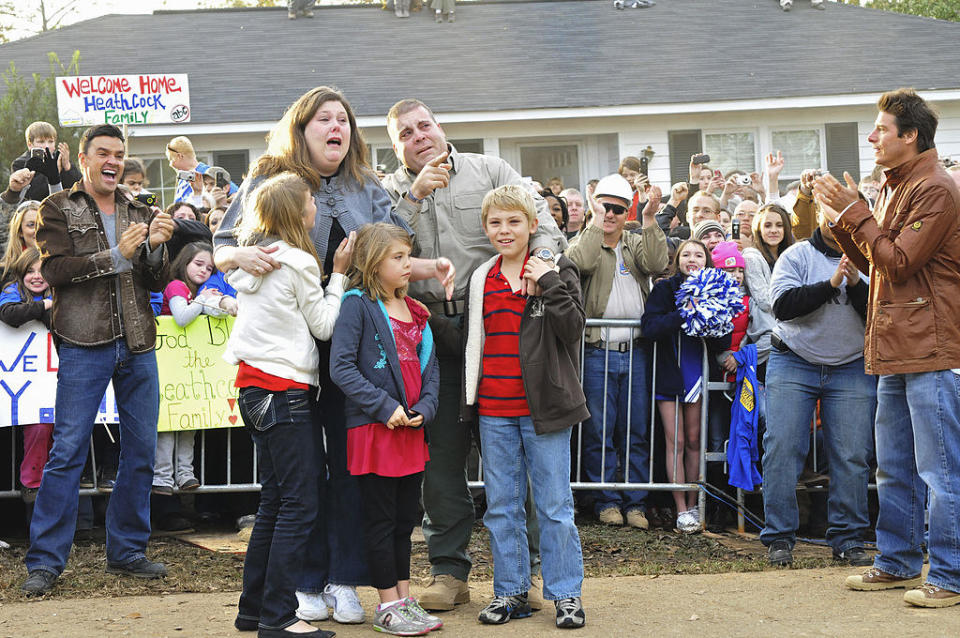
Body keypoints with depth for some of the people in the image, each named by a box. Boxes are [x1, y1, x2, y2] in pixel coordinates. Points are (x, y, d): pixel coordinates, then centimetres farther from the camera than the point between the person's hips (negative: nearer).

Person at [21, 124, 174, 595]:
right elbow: (55, 269, -9)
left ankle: (127, 550, 19)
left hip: (137, 344, 5)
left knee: (141, 450, 7)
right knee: (68, 450, -6)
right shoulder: (59, 209, 5)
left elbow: (157, 281, 11)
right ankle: (45, 560, 0)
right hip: (85, 344, -5)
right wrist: (115, 256, -15)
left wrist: (155, 246, -9)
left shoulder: (138, 213, 17)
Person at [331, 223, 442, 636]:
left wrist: (424, 408, -4)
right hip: (374, 430, -7)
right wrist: (385, 406, -19)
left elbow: (430, 365, 14)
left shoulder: (415, 311, 13)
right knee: (381, 520, 2)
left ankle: (404, 599, 22)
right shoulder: (358, 305, -8)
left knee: (405, 517, 13)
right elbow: (341, 367, -15)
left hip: (412, 430, 7)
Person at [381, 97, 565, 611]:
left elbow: (539, 217, 1)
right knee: (441, 453, 3)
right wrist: (415, 193, -11)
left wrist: (542, 256, -19)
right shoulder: (391, 191, 12)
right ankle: (448, 569, 13)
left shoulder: (489, 171, 10)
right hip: (432, 337, 1)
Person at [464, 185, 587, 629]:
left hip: (543, 408, -4)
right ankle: (510, 591, 20)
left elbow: (573, 330, -11)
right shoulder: (480, 279, 10)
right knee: (501, 506, 10)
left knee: (555, 505, 2)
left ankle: (565, 593, 11)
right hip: (493, 409, 4)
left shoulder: (555, 271, -3)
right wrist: (470, 399, 17)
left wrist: (550, 285, -20)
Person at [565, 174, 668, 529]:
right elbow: (580, 262, -16)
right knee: (599, 432, 1)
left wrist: (650, 221, -13)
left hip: (635, 353, 2)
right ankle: (607, 502, 10)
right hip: (597, 352, -2)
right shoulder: (586, 242, 8)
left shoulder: (638, 244, 15)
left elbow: (657, 264, -7)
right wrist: (596, 223, -13)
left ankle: (636, 503, 12)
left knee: (637, 431, 5)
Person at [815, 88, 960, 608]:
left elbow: (898, 261, -18)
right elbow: (875, 263, 19)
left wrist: (856, 212, -12)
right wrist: (843, 222, 7)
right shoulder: (894, 188, 17)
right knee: (895, 469, 16)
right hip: (895, 351, 10)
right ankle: (897, 563, 26)